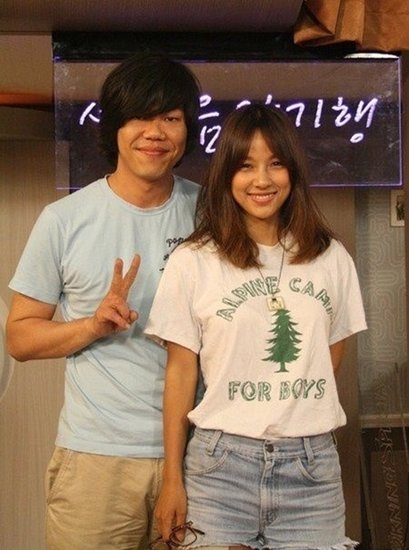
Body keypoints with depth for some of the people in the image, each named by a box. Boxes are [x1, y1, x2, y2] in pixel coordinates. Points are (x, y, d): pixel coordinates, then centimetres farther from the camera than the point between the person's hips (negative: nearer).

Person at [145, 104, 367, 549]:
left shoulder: (331, 258, 6)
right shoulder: (191, 262, -3)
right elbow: (180, 372, -1)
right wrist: (172, 480, -1)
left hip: (312, 466, 2)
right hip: (221, 463, -2)